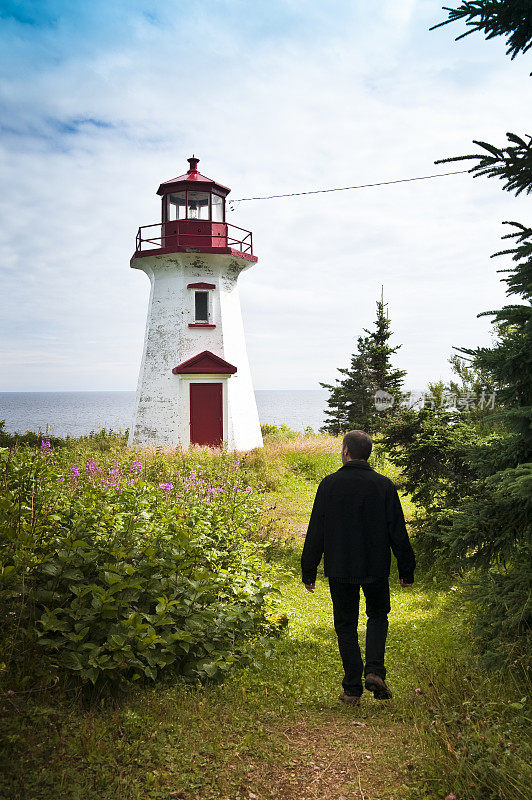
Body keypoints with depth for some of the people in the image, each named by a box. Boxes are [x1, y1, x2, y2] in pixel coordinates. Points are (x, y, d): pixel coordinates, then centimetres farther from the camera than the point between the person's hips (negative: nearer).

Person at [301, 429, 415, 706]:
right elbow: (398, 532, -1)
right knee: (378, 615, 22)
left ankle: (352, 689, 12)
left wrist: (308, 572, 5)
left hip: (339, 569, 0)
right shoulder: (384, 485, -4)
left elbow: (315, 532, -3)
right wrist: (406, 570, 8)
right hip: (375, 568, 1)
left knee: (346, 626, 11)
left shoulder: (329, 484, -6)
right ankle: (374, 670, 3)